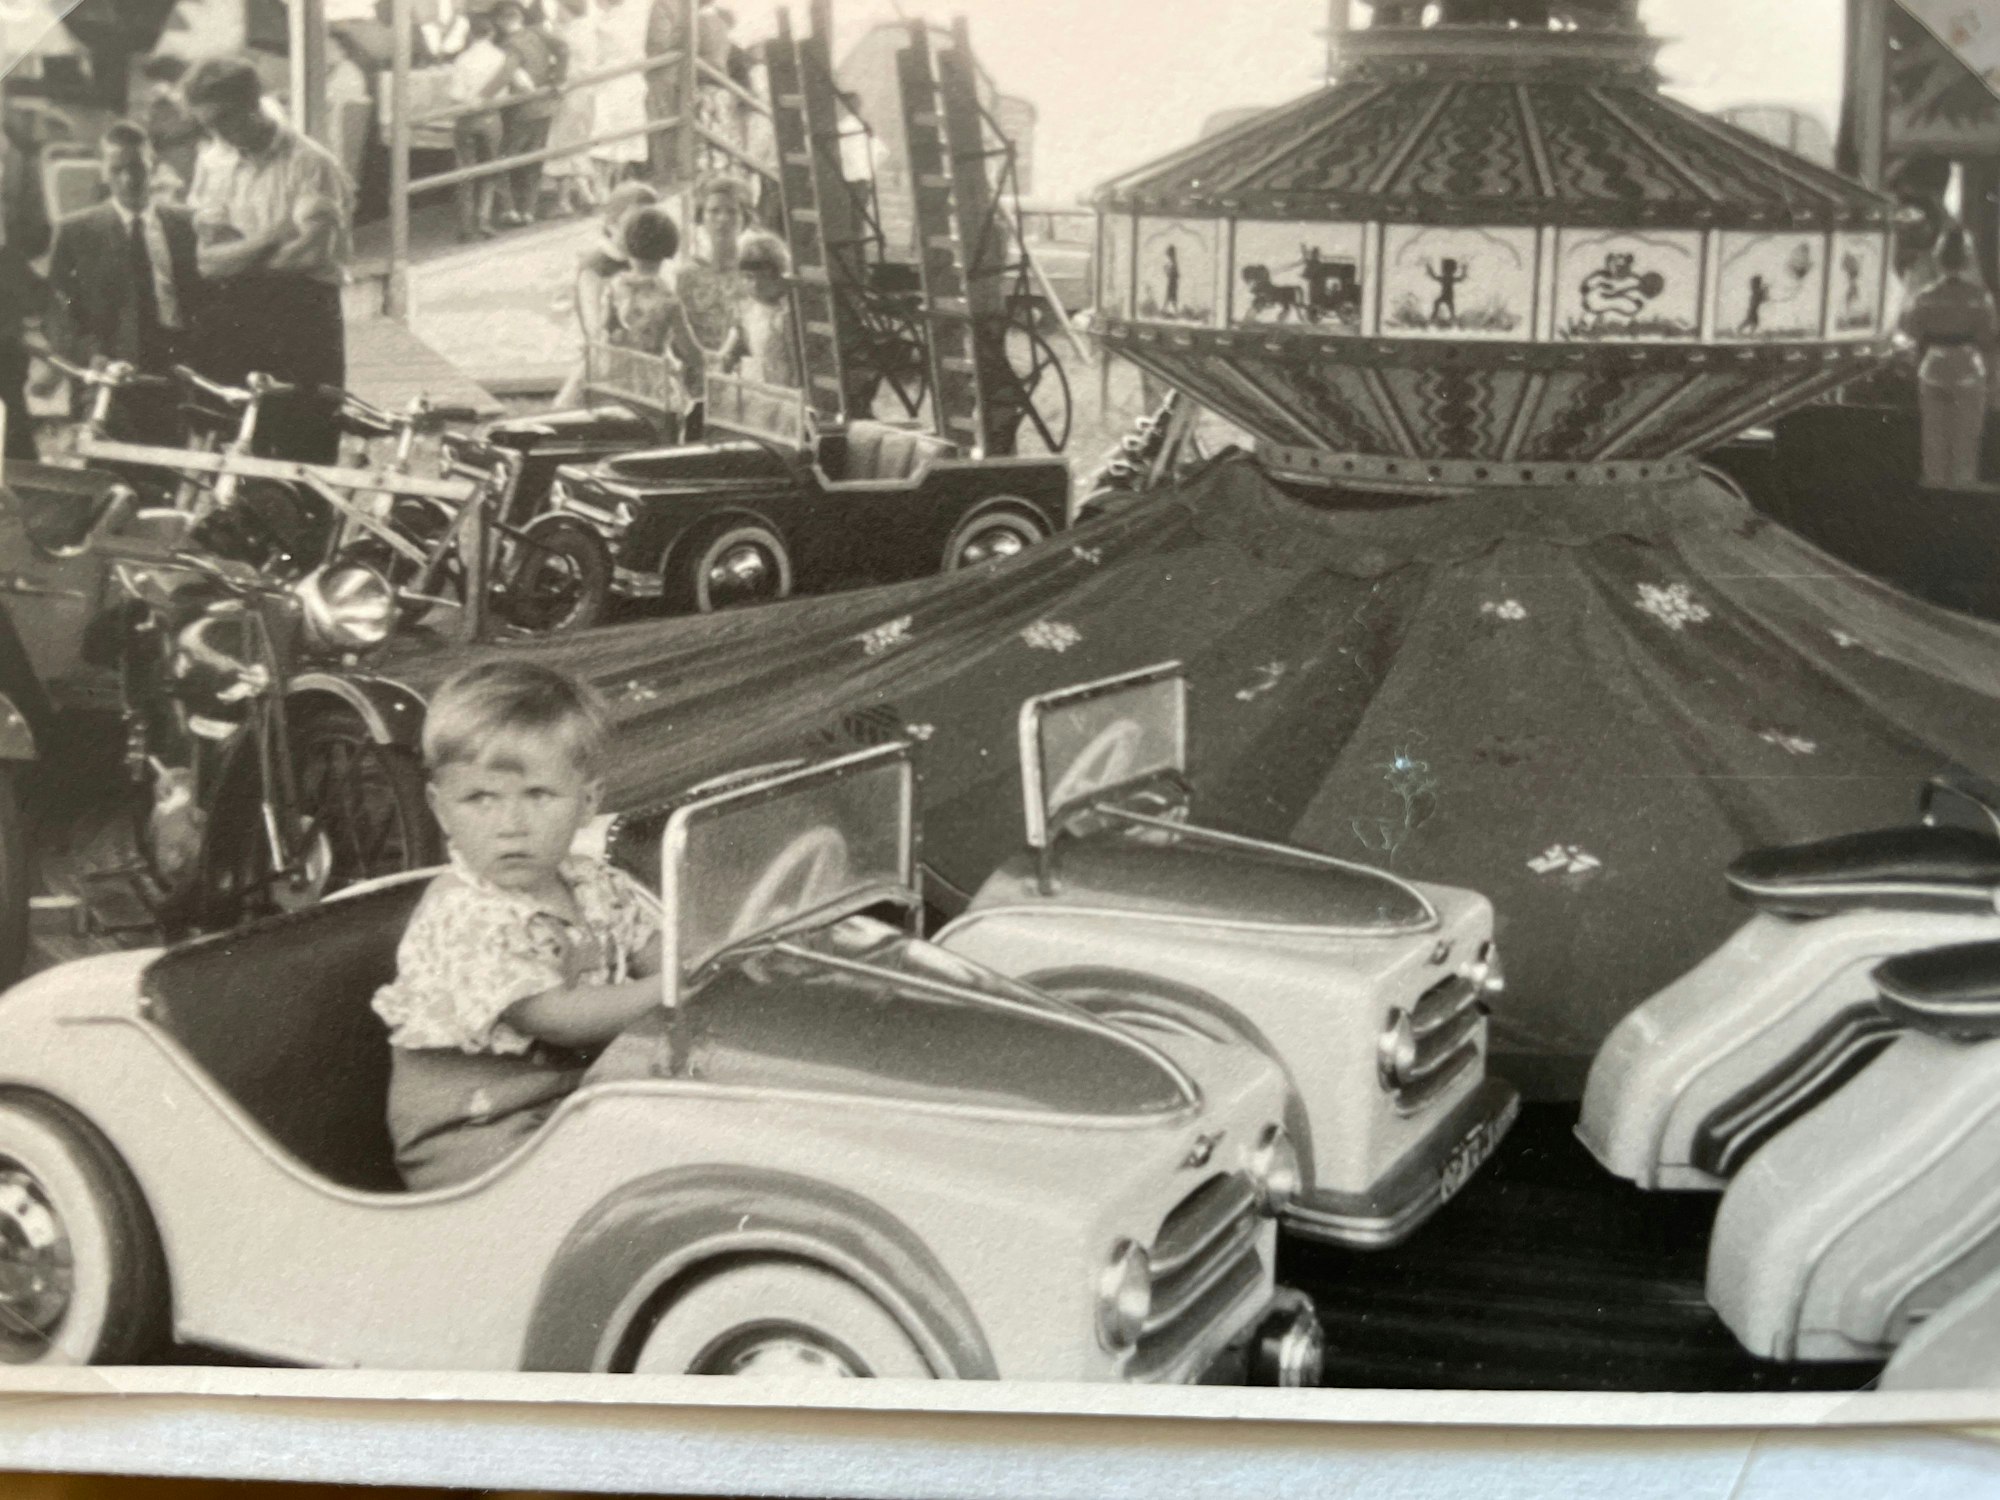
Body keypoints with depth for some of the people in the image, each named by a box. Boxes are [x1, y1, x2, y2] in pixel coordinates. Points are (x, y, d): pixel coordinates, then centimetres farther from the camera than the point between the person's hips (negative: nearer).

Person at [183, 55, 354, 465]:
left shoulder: (309, 162, -4)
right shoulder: (211, 160, 13)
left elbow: (310, 251, -15)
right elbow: (208, 257, 5)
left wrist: (236, 254, -5)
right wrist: (271, 237, -10)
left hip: (300, 313, -5)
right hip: (230, 320, 5)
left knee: (304, 452, -5)